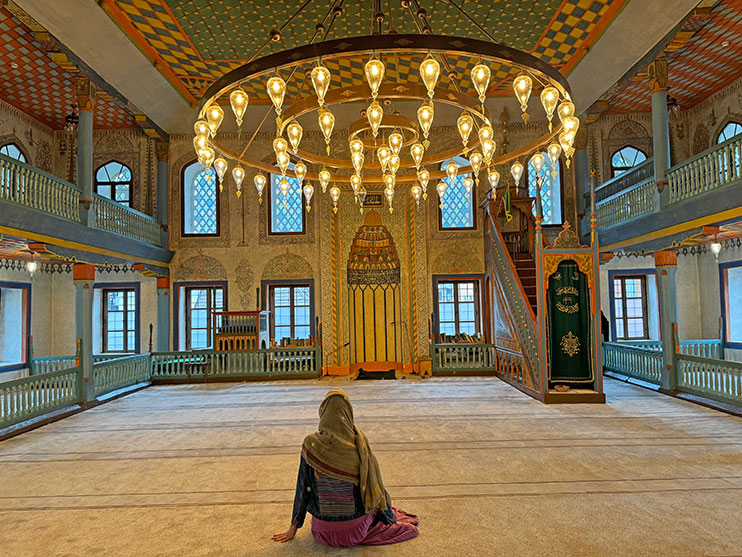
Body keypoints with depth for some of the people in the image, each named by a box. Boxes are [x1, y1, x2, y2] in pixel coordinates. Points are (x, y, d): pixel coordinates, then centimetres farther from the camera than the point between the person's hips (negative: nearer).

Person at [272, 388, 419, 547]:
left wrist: (294, 527, 9)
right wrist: (388, 515, 12)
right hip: (357, 530, -1)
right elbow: (375, 485, -6)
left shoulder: (310, 444, -15)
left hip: (324, 533, 1)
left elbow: (302, 488, -5)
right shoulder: (359, 445, -17)